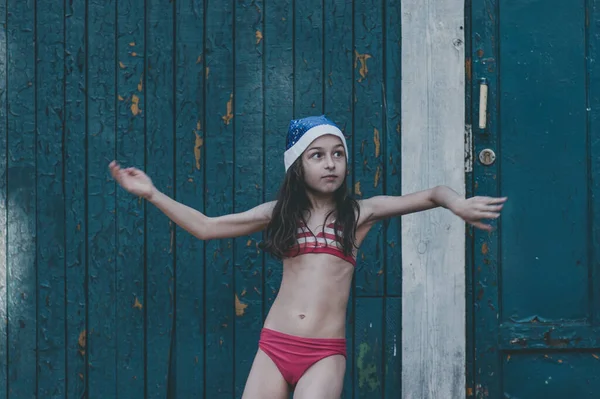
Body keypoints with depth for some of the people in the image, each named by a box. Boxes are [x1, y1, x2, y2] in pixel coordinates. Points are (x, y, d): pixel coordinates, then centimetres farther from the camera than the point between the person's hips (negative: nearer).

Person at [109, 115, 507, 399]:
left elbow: (430, 194, -3)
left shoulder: (361, 212, 5)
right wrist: (152, 193, 11)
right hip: (274, 346, 3)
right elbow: (206, 227, 14)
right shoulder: (281, 212, 11)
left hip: (325, 354, -3)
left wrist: (457, 203, -25)